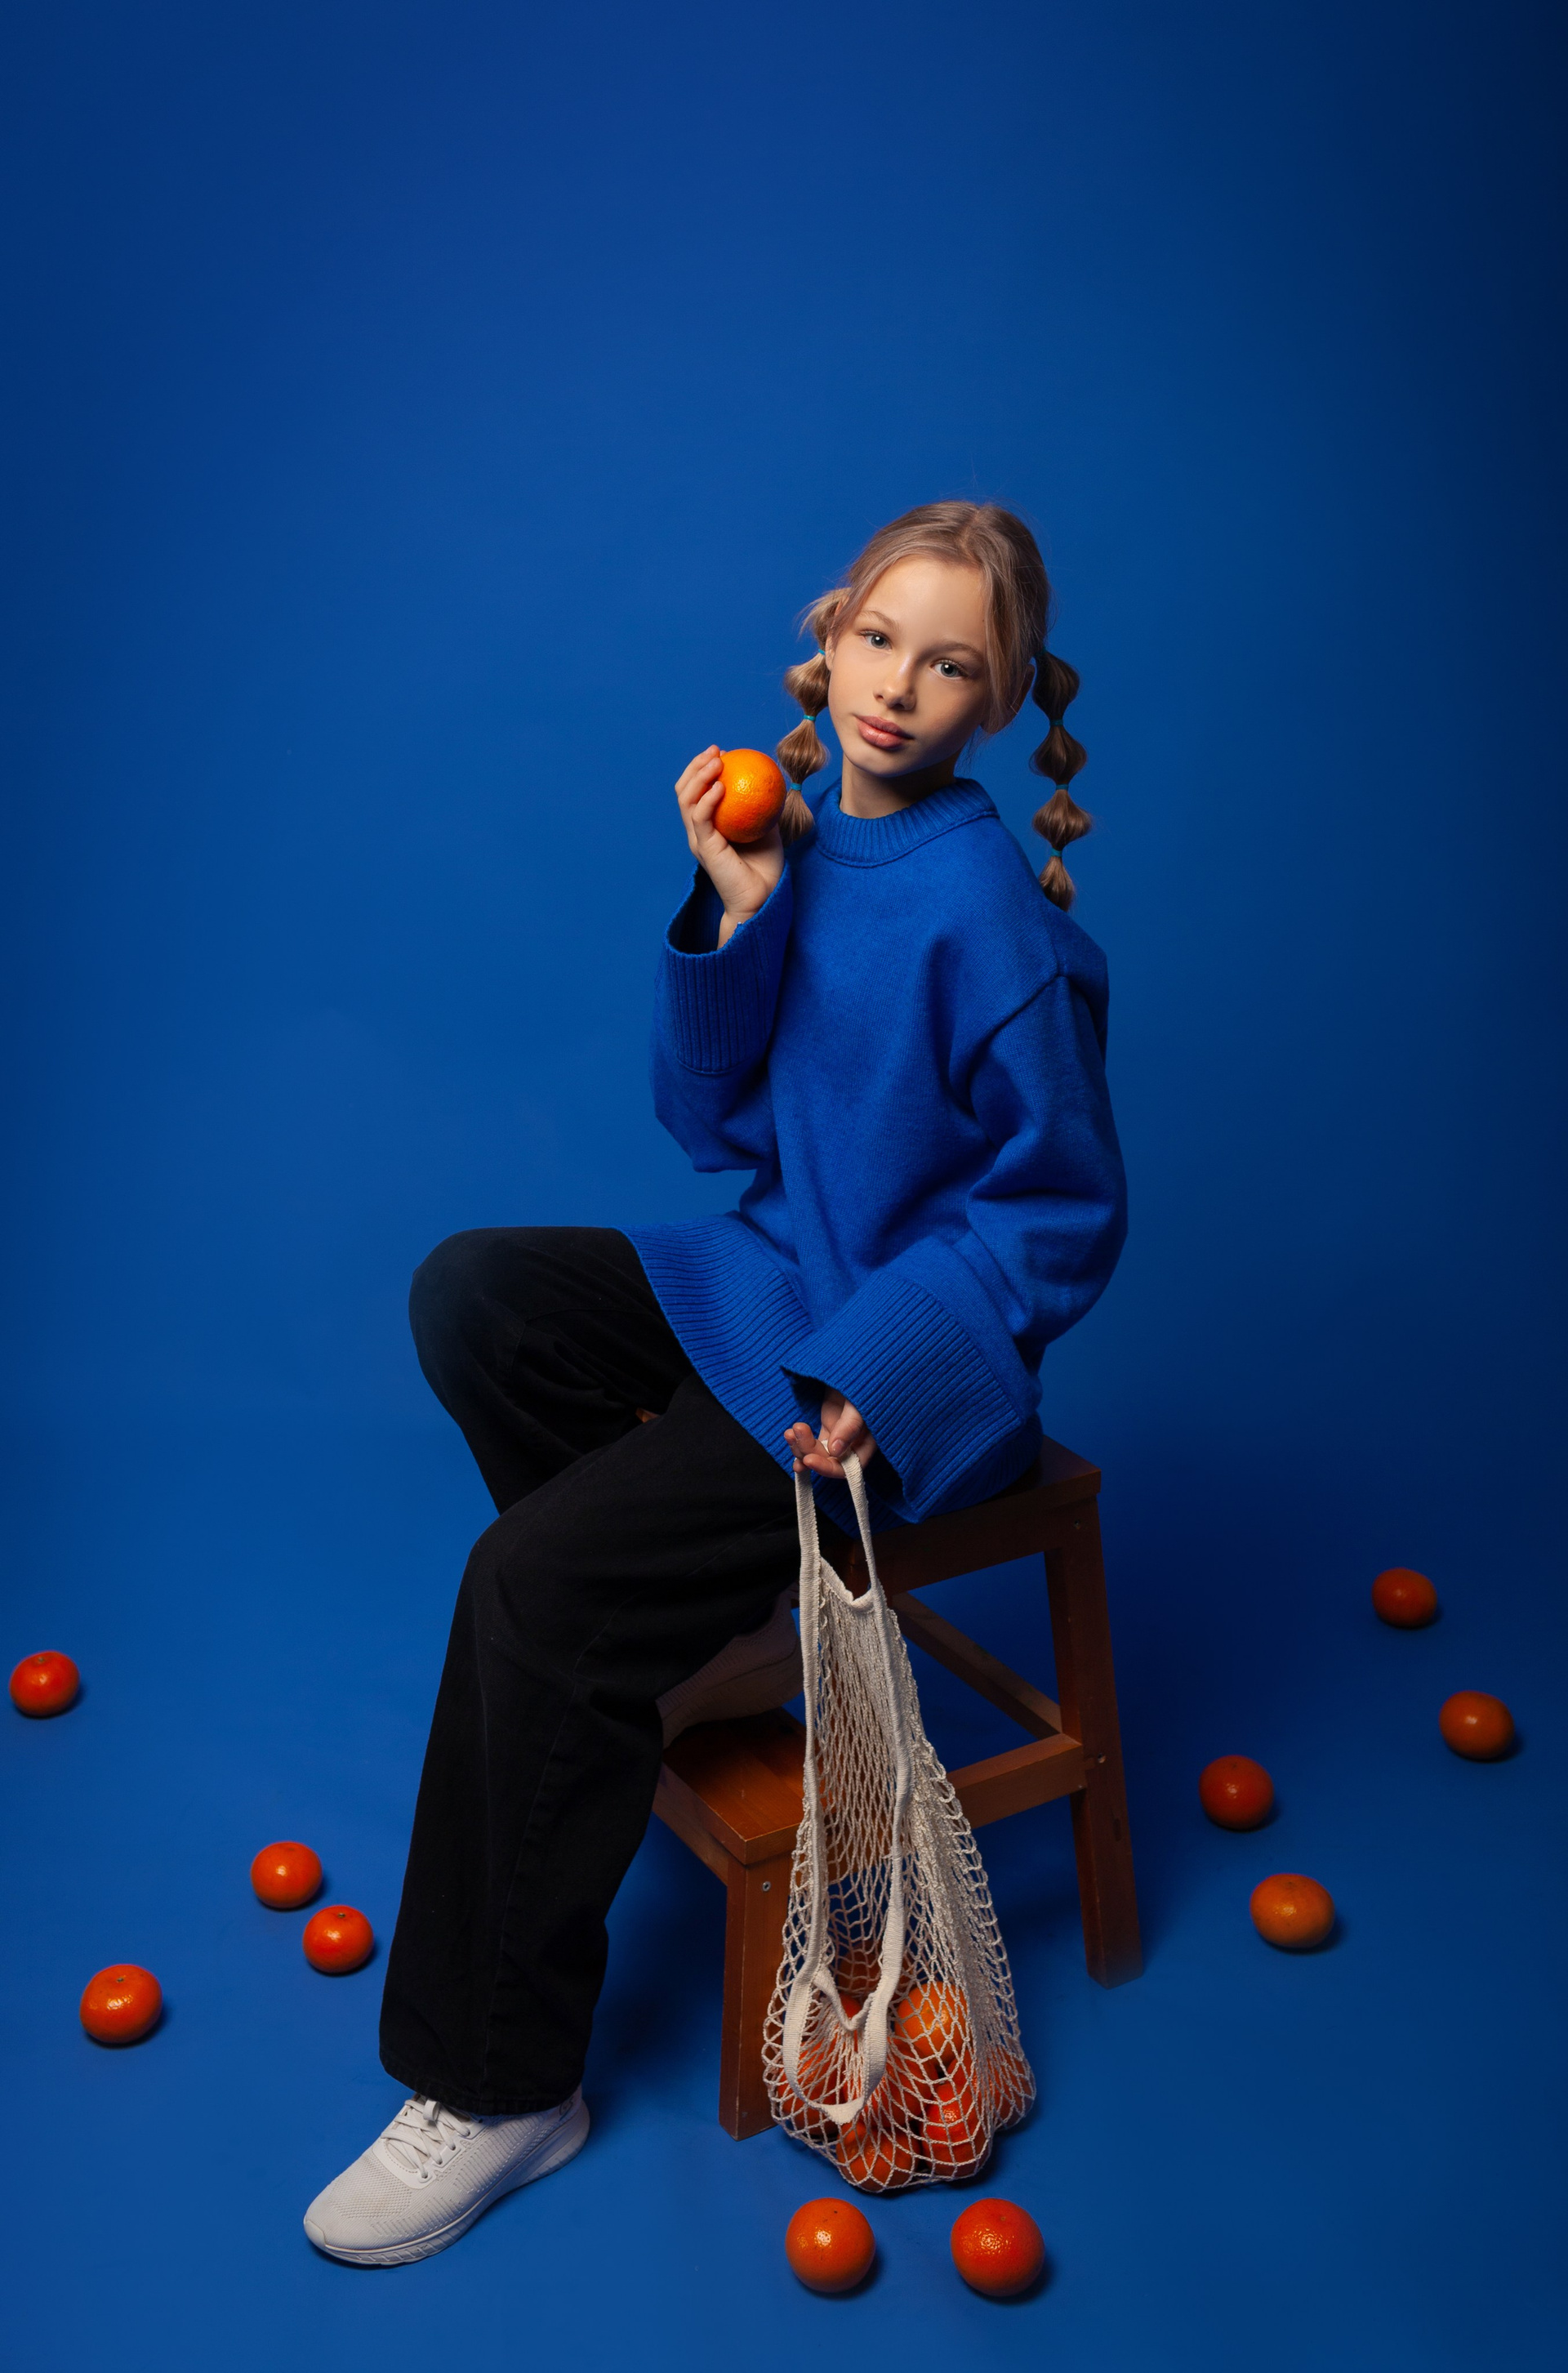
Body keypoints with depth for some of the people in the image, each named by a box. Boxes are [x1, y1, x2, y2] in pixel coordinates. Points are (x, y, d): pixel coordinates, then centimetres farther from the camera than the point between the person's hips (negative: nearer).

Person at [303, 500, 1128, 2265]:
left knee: (534, 1587, -18)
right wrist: (735, 916, -11)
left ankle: (500, 2088, -1)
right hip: (771, 1277, 8)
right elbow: (715, 1125, 3)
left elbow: (1062, 1220, -12)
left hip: (911, 1355, -8)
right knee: (471, 1292, 2)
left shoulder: (987, 913, -19)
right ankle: (708, 1625, 11)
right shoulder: (801, 840, 2)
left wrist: (868, 1370, -21)